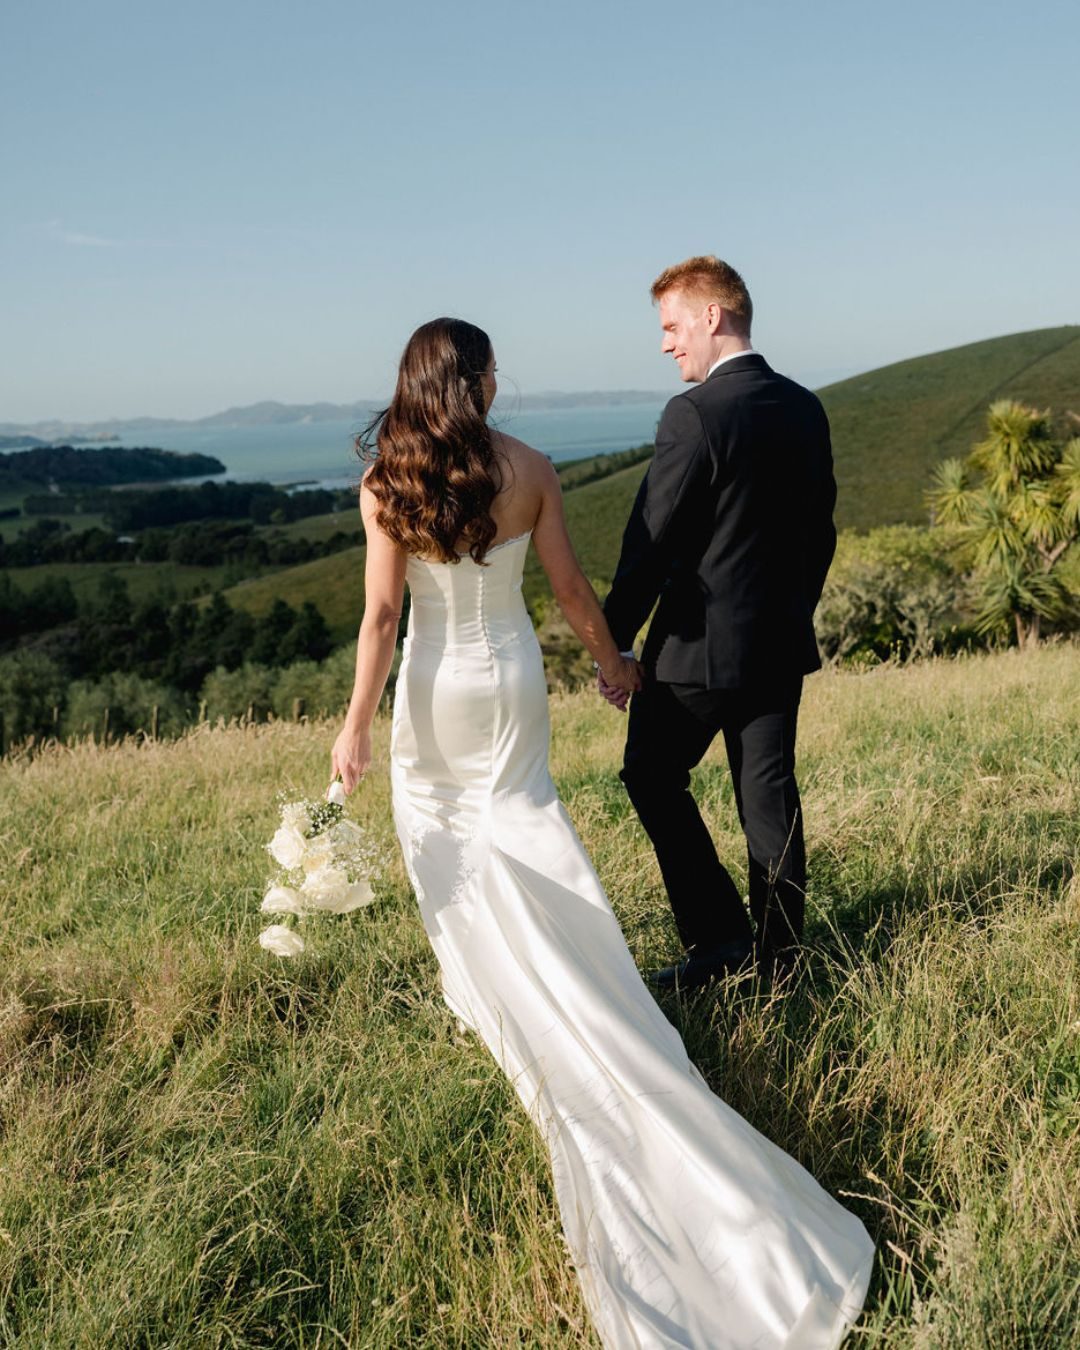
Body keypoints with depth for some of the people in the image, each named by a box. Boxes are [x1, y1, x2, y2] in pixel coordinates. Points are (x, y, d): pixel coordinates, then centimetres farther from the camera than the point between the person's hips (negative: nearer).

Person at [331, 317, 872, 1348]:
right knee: (517, 827, 16)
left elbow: (382, 613, -15)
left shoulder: (386, 484, -13)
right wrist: (610, 662, 12)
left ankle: (471, 974, 29)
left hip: (434, 689, -1)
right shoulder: (529, 471, -9)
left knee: (440, 831, 18)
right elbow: (569, 588, -4)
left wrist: (358, 723, -10)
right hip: (511, 682, 1)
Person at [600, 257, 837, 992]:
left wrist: (614, 642, -8)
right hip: (783, 641, 7)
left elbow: (651, 539, -16)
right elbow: (820, 530, 13)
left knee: (653, 775, 11)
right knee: (770, 793, 13)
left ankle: (720, 934, 10)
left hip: (702, 644, -7)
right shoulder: (806, 408, 6)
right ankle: (779, 954, 22)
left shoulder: (695, 414, -17)